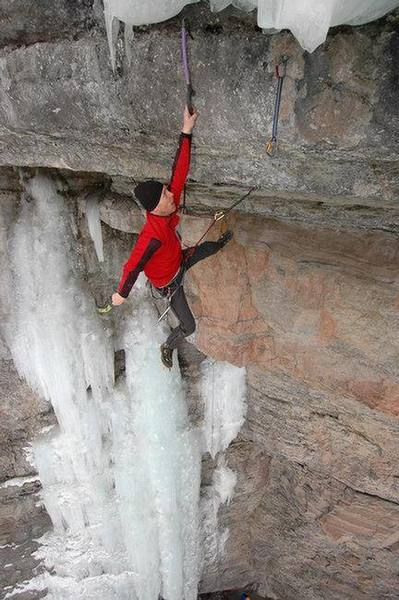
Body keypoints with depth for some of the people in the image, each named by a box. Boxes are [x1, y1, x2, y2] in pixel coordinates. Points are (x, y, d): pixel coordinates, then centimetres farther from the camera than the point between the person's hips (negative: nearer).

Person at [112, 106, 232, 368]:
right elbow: (132, 268, -37)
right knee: (189, 326, 7)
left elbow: (180, 171, -22)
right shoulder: (152, 236, -45)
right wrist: (122, 294, -22)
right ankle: (168, 347, 38)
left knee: (205, 249, 33)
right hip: (169, 283, -7)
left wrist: (187, 132, -29)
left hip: (179, 261, 8)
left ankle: (219, 244, 72)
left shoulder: (171, 202, -23)